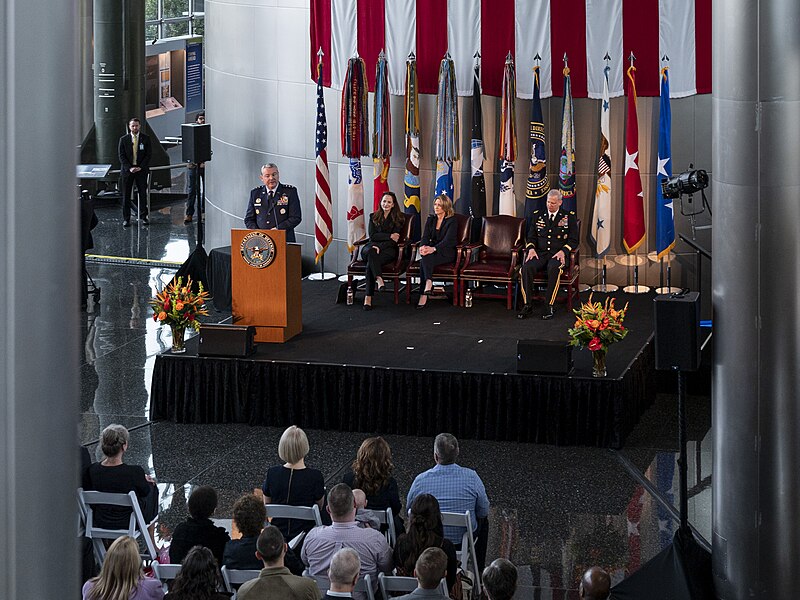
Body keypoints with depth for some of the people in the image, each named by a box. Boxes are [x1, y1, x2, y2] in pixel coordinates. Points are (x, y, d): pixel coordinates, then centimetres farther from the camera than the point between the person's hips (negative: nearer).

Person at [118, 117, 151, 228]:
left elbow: (148, 154, 1)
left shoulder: (146, 138, 4)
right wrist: (129, 168, -10)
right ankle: (126, 219, 5)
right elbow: (121, 156, 1)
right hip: (127, 170, 0)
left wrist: (141, 167, -9)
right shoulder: (123, 139, 3)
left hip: (141, 170, 0)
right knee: (126, 195, 0)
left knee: (143, 194, 1)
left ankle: (143, 217, 11)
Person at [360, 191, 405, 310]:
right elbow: (372, 235, 6)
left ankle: (368, 297, -43)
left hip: (388, 249, -2)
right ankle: (379, 278, -54)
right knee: (371, 253, -39)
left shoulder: (398, 219, 11)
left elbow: (395, 240, -1)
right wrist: (389, 236, -6)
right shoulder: (373, 217, 19)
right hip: (372, 247, 2)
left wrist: (380, 247, -16)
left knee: (370, 263, -34)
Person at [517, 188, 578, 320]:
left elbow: (573, 240, 6)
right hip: (539, 253, 2)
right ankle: (528, 305, -25)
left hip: (558, 254, -2)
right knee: (527, 267, -31)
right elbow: (531, 237, 16)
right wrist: (531, 248, -6)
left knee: (554, 268, -39)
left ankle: (549, 305, -32)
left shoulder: (569, 217, 10)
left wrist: (563, 251, -13)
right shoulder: (537, 215, 17)